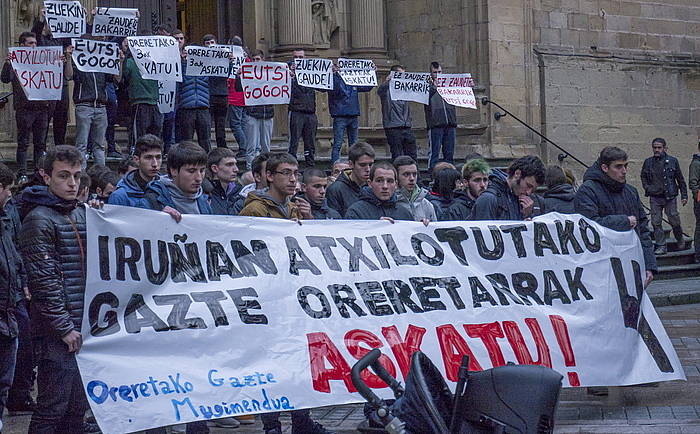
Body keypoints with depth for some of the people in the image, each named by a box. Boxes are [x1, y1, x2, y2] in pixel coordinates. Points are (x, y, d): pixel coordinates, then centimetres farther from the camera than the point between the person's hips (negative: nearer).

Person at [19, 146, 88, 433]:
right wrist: (65, 327, -15)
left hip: (81, 327, 8)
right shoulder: (39, 220, -10)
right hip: (56, 333, -8)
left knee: (77, 409, 12)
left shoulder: (82, 214, 14)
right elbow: (44, 280, -15)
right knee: (52, 410, -6)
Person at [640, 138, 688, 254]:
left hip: (670, 197, -2)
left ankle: (680, 241, 25)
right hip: (655, 198, 2)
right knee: (656, 223, -2)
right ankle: (661, 246, 5)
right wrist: (647, 188, 6)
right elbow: (643, 177, 23)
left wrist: (684, 195, 3)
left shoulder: (672, 161, 0)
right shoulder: (648, 162, 6)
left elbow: (680, 179, 5)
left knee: (674, 221, 0)